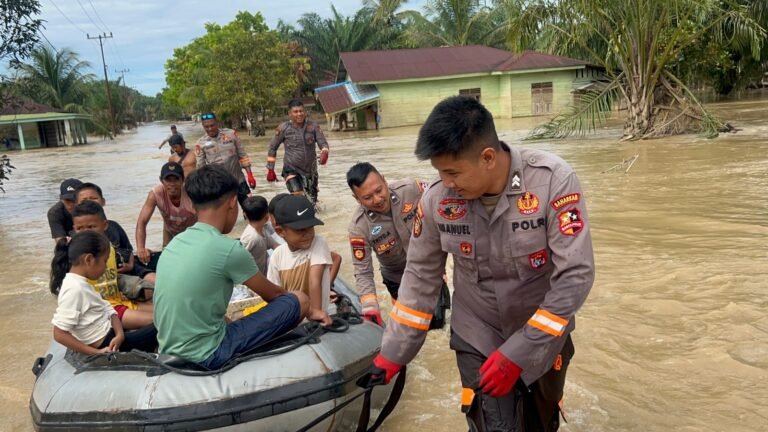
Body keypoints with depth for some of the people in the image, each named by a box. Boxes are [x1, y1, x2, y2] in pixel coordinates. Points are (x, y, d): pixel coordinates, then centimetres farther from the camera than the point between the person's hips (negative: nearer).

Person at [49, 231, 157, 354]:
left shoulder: (81, 283, 7)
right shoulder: (74, 289, -22)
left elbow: (107, 310, 8)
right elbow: (59, 334, -24)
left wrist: (120, 334, -10)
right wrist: (96, 353, -22)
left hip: (111, 336, 9)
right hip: (104, 345, -9)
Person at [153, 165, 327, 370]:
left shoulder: (174, 243, 6)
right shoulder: (228, 249, -17)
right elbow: (272, 294, -1)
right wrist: (306, 309, 19)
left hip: (171, 351, 8)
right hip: (207, 356, -8)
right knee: (298, 300, -2)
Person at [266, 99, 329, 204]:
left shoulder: (313, 126, -7)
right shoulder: (283, 129, -10)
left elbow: (323, 143, -10)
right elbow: (272, 148, 0)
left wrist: (324, 153, -35)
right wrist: (270, 170, 1)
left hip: (310, 169, 3)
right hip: (291, 169, -3)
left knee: (312, 200, 18)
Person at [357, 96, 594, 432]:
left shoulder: (553, 181, -26)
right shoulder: (437, 199, -18)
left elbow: (575, 276, -23)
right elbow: (420, 277, -5)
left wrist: (517, 354, -23)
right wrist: (392, 354, -3)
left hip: (545, 333, 0)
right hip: (478, 337, 0)